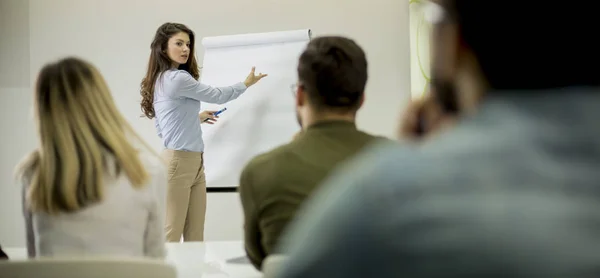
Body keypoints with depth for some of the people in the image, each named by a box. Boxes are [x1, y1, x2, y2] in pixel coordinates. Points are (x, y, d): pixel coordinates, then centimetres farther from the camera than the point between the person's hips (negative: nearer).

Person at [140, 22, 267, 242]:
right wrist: (247, 83, 13)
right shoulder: (177, 78, -13)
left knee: (195, 236, 6)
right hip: (178, 162, -9)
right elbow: (218, 96, -3)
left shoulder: (160, 81, 15)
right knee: (171, 235, -6)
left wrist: (197, 118, 24)